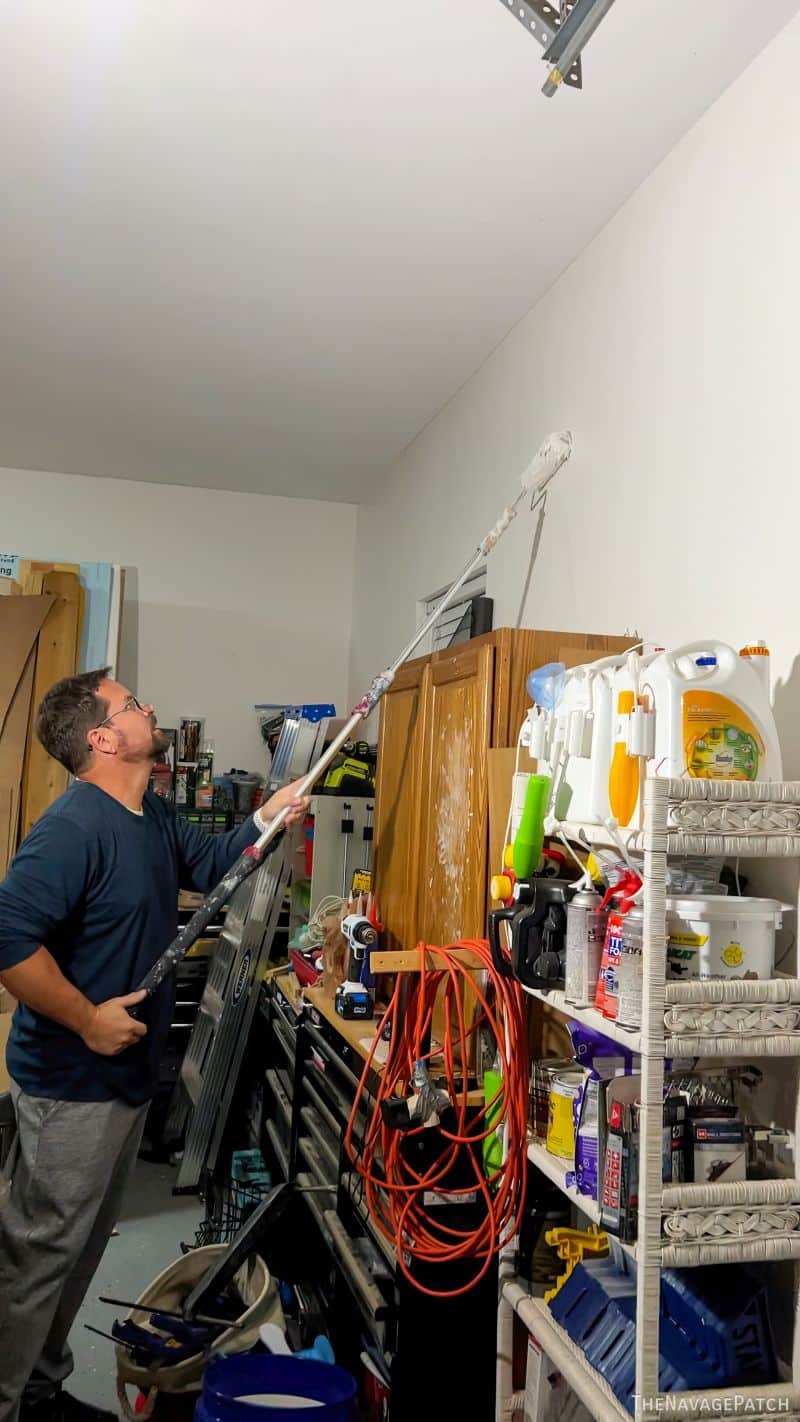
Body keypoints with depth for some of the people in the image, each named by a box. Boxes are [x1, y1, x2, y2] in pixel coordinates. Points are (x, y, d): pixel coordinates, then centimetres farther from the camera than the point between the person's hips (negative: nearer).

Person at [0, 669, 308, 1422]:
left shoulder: (152, 817, 7)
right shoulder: (73, 826, -24)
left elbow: (212, 863, 21)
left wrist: (268, 816, 4)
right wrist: (87, 1019, -24)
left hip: (123, 1076, 10)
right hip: (71, 1084, -10)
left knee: (80, 1247, 22)